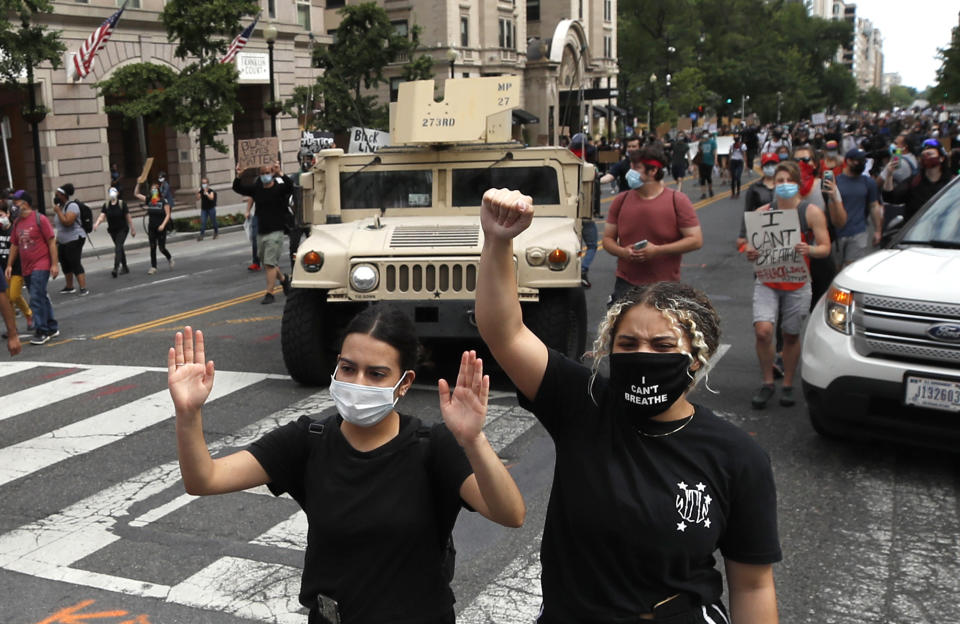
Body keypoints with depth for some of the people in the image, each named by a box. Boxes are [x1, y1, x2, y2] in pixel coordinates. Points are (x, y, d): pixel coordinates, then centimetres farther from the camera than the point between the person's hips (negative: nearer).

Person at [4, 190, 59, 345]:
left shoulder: (39, 219, -8)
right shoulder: (17, 222, 10)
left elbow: (51, 242, -9)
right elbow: (14, 245, 17)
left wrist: (54, 264, -12)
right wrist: (10, 265, 12)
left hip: (41, 266, -7)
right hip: (26, 268, 7)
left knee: (36, 299, -12)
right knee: (42, 298, 14)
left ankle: (42, 331, -6)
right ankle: (52, 328, 24)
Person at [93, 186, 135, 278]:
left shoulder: (122, 203, -10)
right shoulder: (106, 205, 0)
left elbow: (128, 217, -6)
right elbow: (102, 216, -10)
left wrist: (132, 229, -2)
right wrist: (97, 223, -30)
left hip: (122, 229, -4)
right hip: (112, 230, 4)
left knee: (118, 248, -17)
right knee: (119, 248, 14)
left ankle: (116, 268, -24)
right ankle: (125, 267, 27)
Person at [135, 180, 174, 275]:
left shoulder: (164, 201, -7)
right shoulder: (149, 200, 3)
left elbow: (168, 215, -8)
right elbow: (136, 194, 3)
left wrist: (163, 225, -19)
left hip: (161, 228, -3)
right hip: (151, 228, 4)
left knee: (162, 248, -1)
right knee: (152, 248, 4)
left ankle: (170, 258, 29)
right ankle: (153, 267, 9)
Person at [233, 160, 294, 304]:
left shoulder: (279, 188, -6)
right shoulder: (256, 189, 9)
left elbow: (290, 186, -26)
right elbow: (238, 189, 7)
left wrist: (280, 174, -38)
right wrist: (238, 176, -11)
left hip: (275, 232, -6)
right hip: (261, 233, 6)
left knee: (269, 263, -12)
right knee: (266, 264, 15)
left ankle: (269, 293, -8)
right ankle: (283, 279, 39)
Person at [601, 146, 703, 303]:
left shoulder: (678, 201, -4)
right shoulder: (621, 200, 5)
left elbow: (696, 240, -8)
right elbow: (608, 239, 11)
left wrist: (658, 250, -17)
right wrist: (622, 252, -12)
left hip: (666, 288, -2)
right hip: (626, 285, 2)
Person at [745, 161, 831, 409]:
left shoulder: (811, 212, 0)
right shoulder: (762, 212, 5)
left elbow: (825, 248, -3)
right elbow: (751, 244, 11)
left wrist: (809, 250, -25)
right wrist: (750, 253, -13)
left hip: (797, 283, -1)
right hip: (767, 281, 1)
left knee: (791, 335, 7)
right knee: (762, 330, -15)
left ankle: (788, 385, 24)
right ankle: (767, 383, 4)